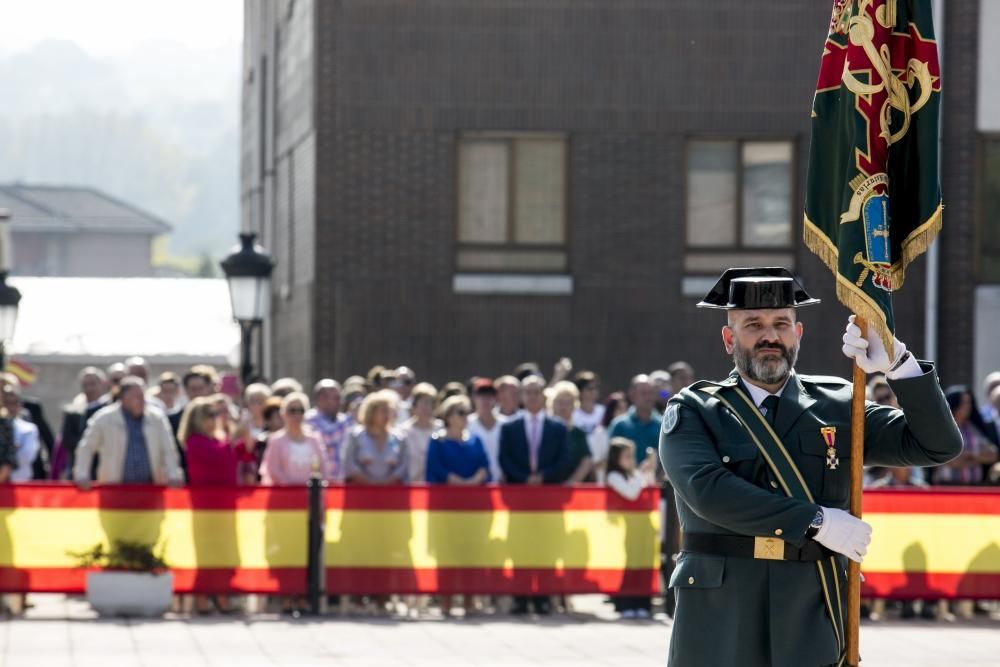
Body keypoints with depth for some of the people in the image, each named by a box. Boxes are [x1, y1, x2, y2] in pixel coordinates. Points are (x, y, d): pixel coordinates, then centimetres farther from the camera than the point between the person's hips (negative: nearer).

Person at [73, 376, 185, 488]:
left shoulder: (157, 418, 7)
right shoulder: (104, 418, 1)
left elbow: (168, 450, 12)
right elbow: (86, 448, 7)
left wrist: (174, 476, 2)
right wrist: (82, 476, 0)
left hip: (150, 486, 2)